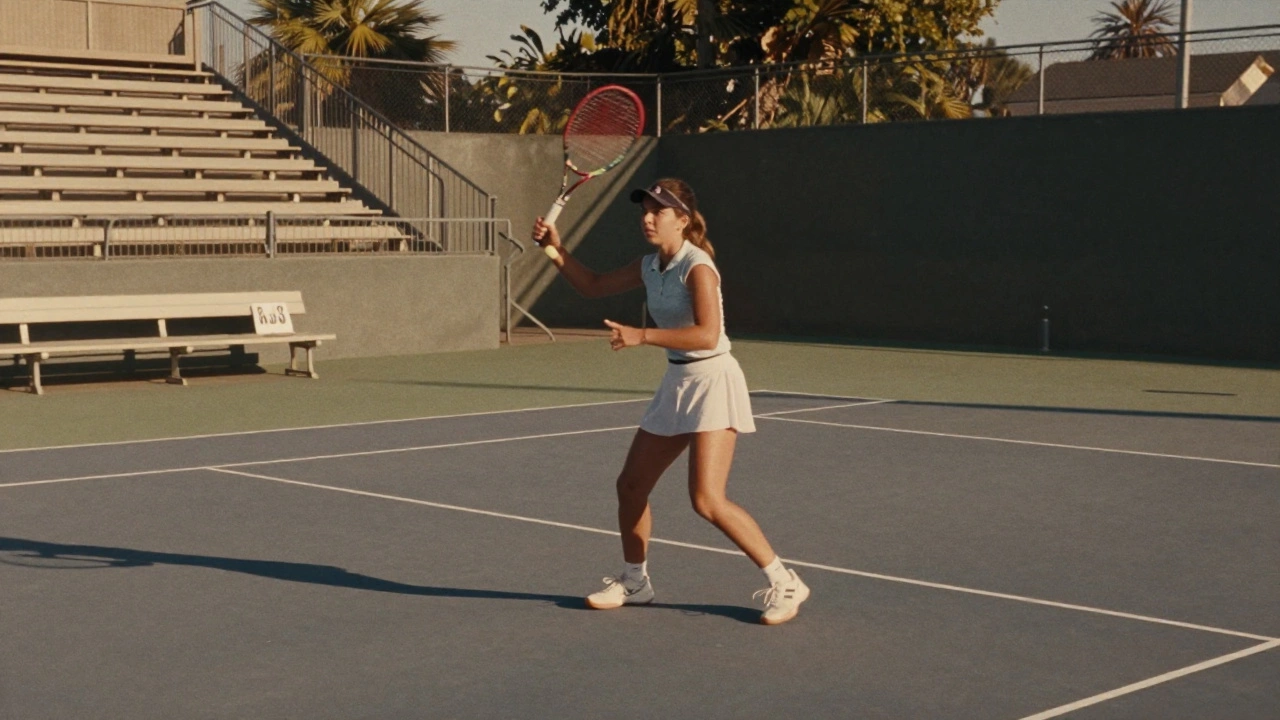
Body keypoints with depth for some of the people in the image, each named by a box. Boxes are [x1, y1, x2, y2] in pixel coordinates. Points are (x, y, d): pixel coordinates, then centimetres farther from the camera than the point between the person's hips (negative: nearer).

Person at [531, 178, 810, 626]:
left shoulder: (697, 267, -18)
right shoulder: (649, 267, 7)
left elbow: (707, 335, -30)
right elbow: (594, 287, 20)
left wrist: (641, 336, -34)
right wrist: (557, 253, 6)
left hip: (713, 382, -9)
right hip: (677, 384, 9)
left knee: (707, 500, -18)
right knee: (630, 485, 11)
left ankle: (784, 584, -6)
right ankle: (634, 581, 31)